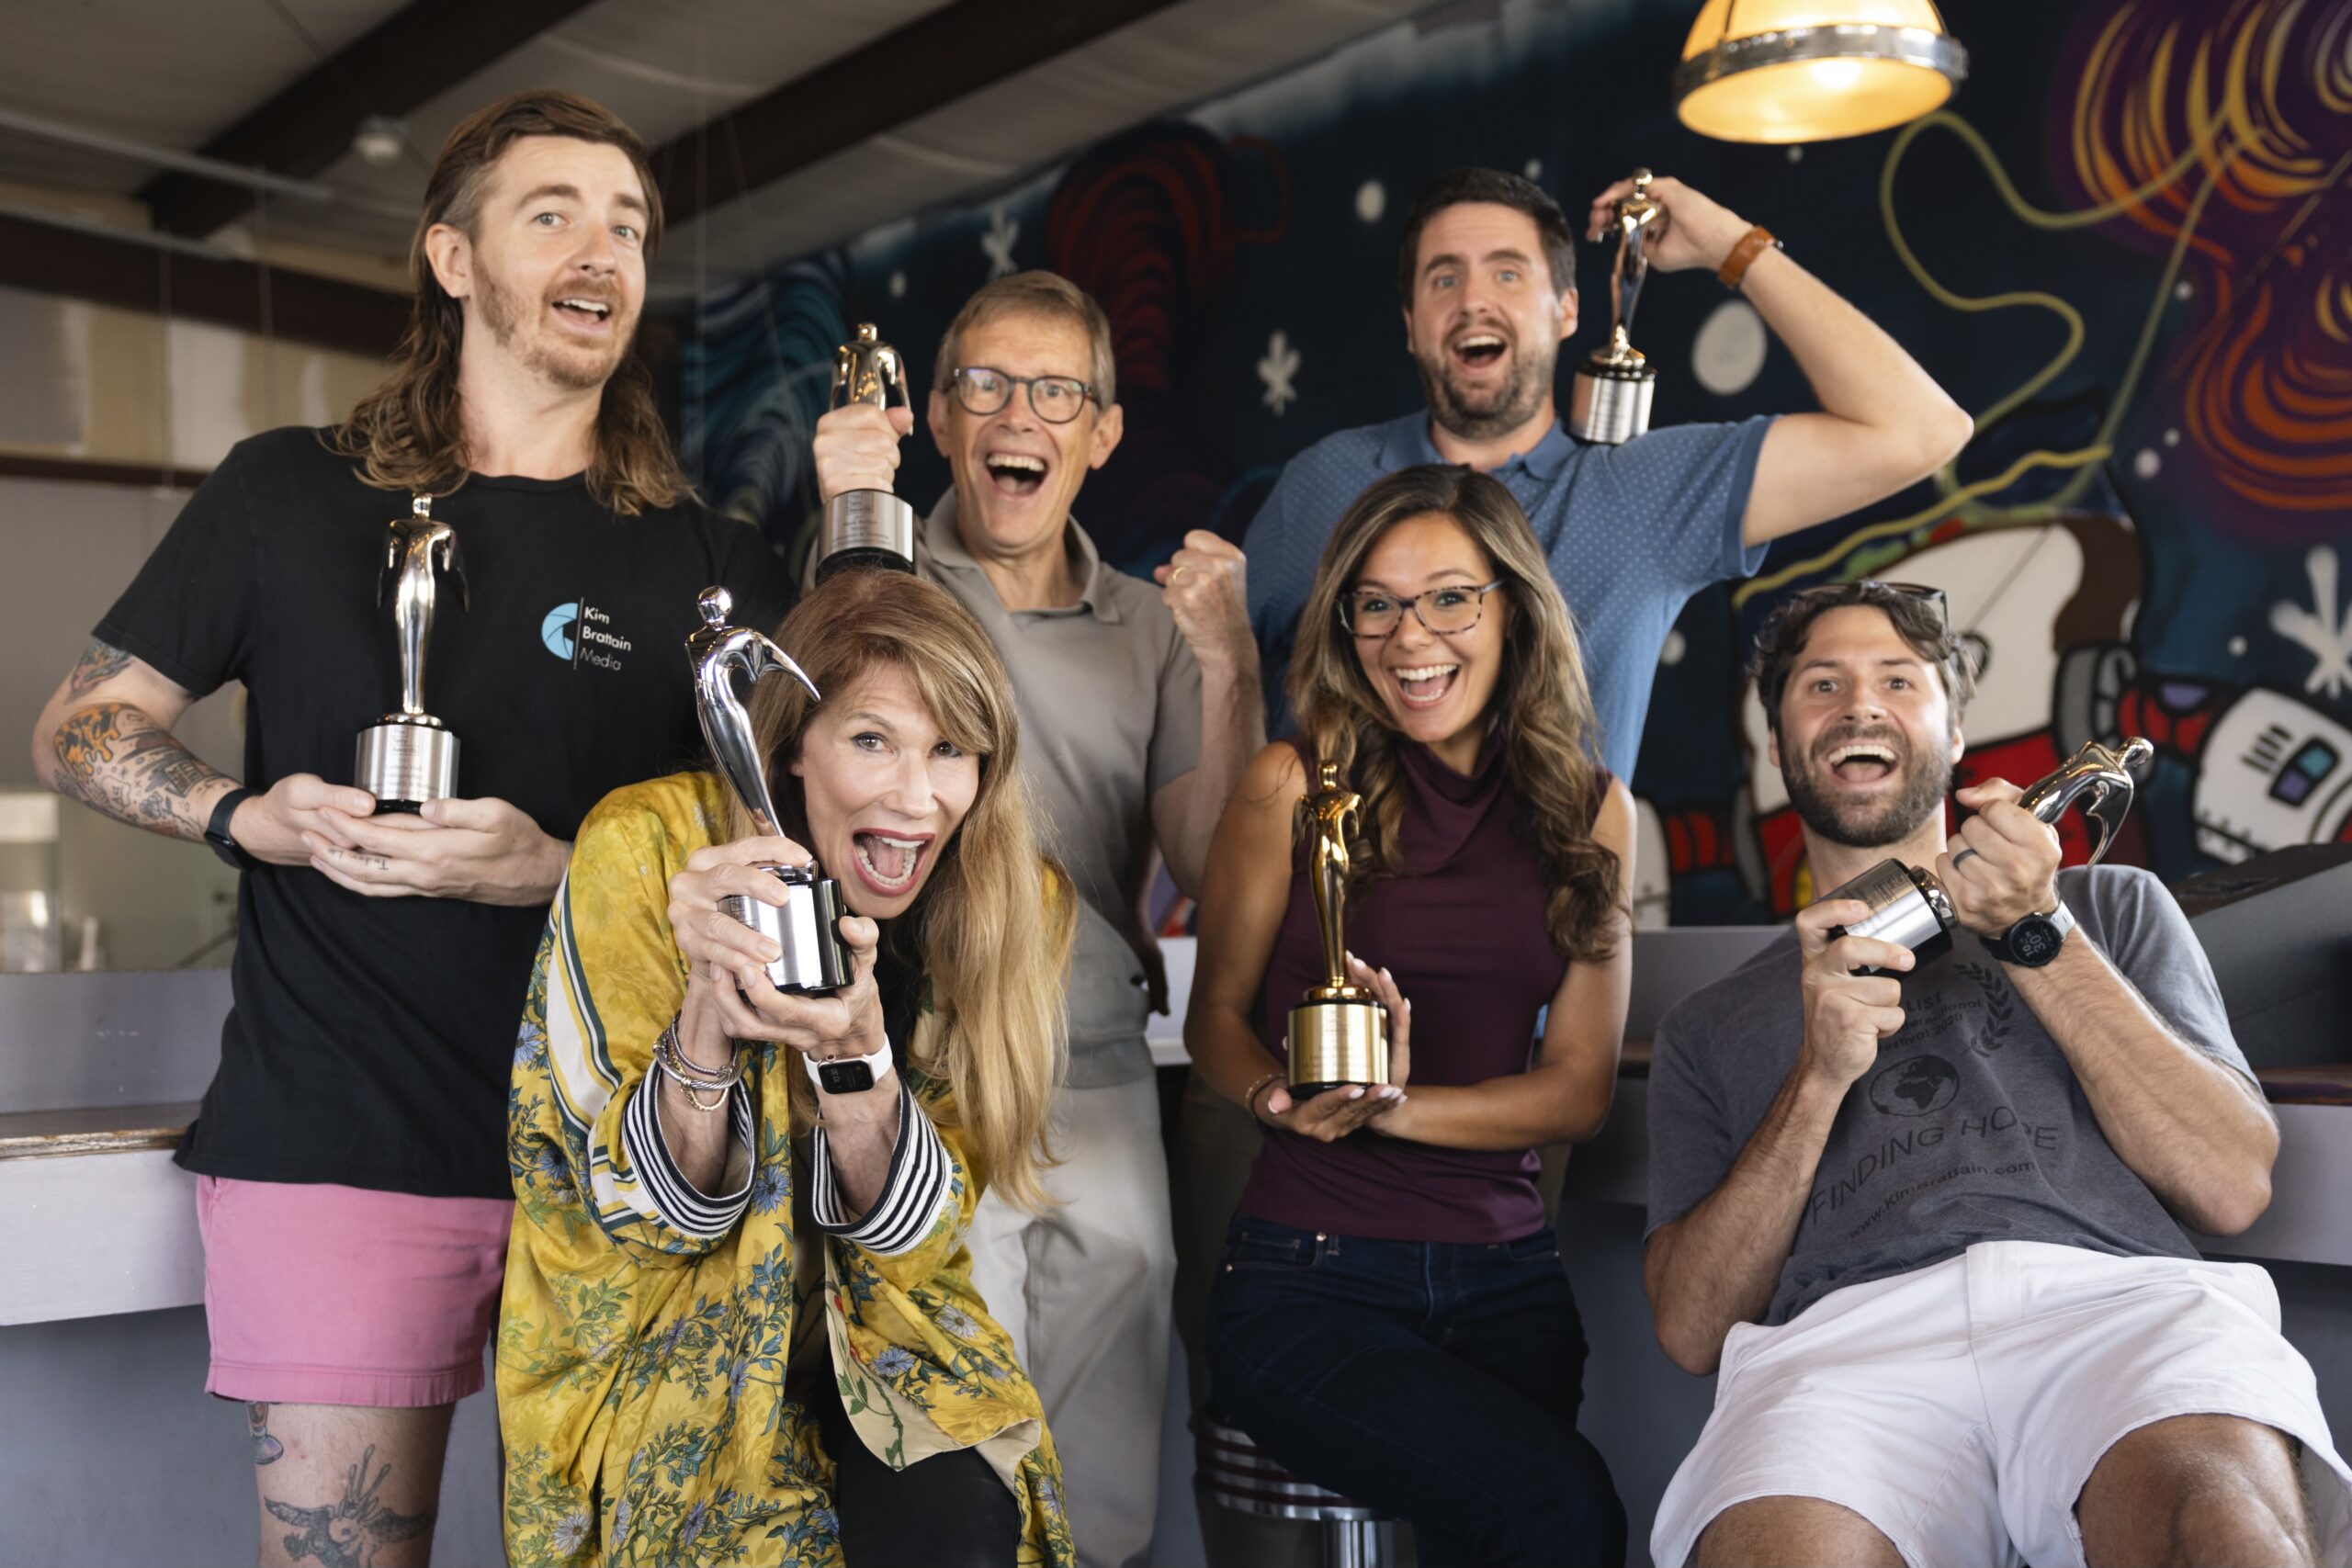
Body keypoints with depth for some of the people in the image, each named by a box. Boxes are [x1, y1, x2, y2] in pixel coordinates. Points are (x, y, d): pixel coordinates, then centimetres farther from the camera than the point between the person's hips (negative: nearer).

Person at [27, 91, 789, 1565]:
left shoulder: (714, 567, 7)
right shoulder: (289, 494, 9)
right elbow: (82, 724, 13)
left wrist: (561, 873, -15)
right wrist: (247, 815, -8)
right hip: (338, 1149, 0)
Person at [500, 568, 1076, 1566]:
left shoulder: (1013, 903, -11)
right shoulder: (646, 849, -18)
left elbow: (913, 1238, -11)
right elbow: (651, 1214, -15)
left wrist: (851, 1046, -31)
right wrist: (710, 1004, -34)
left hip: (873, 1333, 2)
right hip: (660, 1341, -1)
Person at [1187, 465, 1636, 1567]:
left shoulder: (1590, 811, 8)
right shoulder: (1296, 785, -2)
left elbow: (1579, 1087, 4)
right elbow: (1215, 1018, 7)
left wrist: (1395, 1106, -12)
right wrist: (1285, 1094, -15)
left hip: (1504, 1278, 3)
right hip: (1305, 1275, -3)